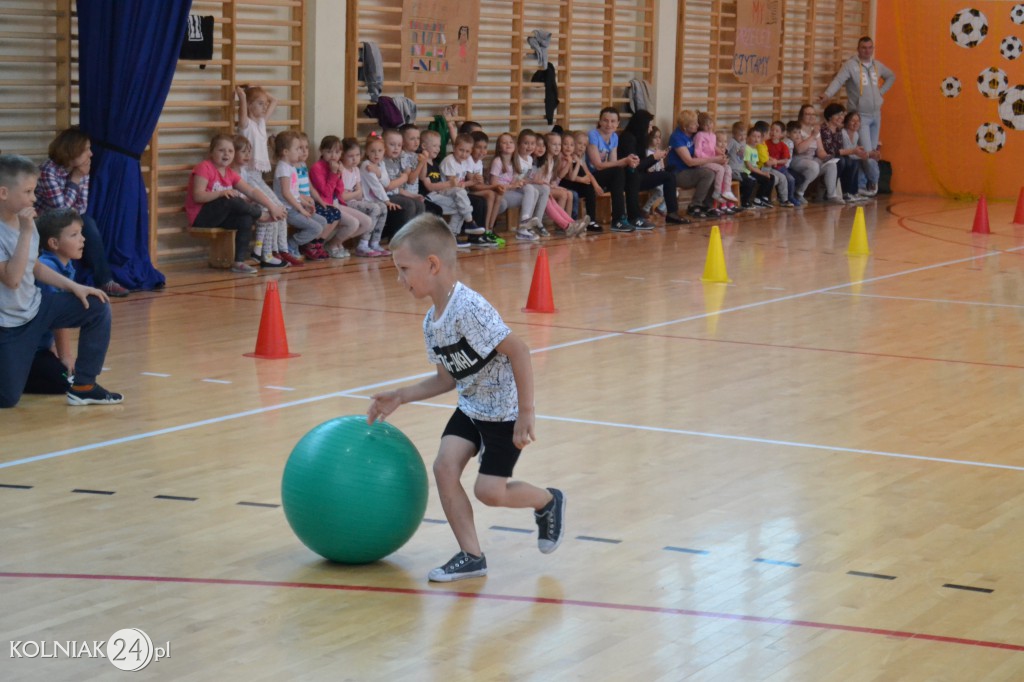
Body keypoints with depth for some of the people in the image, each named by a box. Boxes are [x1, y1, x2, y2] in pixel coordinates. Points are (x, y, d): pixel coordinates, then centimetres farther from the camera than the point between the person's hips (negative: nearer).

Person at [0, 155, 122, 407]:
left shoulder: (24, 221, -1)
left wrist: (75, 287, 3)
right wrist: (26, 232, -33)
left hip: (35, 306, 7)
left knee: (97, 307, -4)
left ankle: (83, 386, 2)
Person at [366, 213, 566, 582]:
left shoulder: (469, 308, -27)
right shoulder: (431, 322, 2)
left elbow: (518, 350, -28)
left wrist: (525, 414, -27)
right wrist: (400, 397, 5)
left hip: (504, 411, -8)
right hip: (471, 406, 8)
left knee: (489, 490, -9)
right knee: (445, 465, -10)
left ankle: (548, 502, 22)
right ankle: (471, 556, 0)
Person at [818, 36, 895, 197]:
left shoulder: (878, 65, 8)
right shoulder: (851, 65, -11)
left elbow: (891, 76, 27)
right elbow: (838, 80, -25)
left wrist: (881, 91, 11)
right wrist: (827, 94, -44)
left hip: (876, 114, 6)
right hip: (860, 115, -6)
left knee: (873, 151, 8)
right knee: (866, 151, -11)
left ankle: (868, 183, 18)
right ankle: (873, 180, 8)